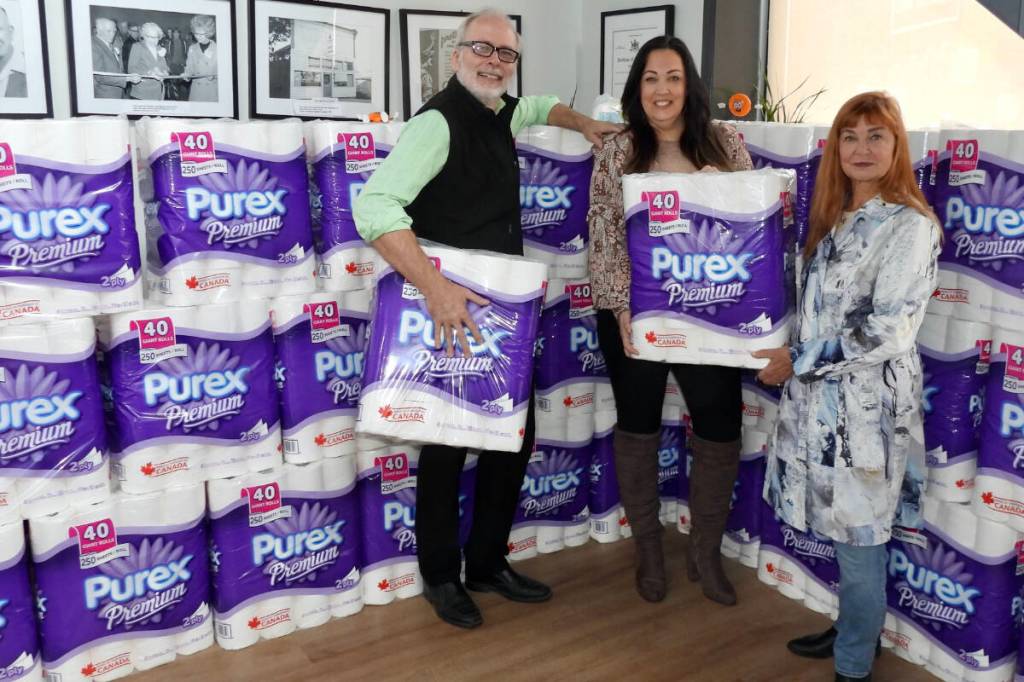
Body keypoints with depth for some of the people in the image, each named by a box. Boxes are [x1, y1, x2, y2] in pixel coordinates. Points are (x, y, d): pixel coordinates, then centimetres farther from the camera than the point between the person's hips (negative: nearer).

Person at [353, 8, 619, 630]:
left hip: (502, 309, 8)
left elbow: (537, 106, 35)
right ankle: (441, 578, 23)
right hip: (451, 311, -8)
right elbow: (375, 207, -30)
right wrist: (436, 287, -37)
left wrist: (584, 124, 16)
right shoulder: (439, 122, -17)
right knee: (448, 446, 4)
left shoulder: (500, 113, 9)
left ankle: (488, 564, 29)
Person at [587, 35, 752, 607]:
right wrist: (622, 310, -16)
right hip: (636, 314, -1)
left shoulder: (726, 143, 2)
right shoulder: (617, 153, -2)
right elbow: (605, 238, -6)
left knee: (721, 429, 4)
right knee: (639, 428, 9)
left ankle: (706, 553, 26)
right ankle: (649, 551, 29)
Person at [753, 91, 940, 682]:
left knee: (860, 538, 4)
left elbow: (889, 330, -20)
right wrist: (796, 361, 7)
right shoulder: (837, 217, 11)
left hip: (866, 404, -7)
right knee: (848, 530, 19)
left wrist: (797, 361, -16)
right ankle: (857, 629, 38)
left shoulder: (909, 225, -13)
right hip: (823, 398, 7)